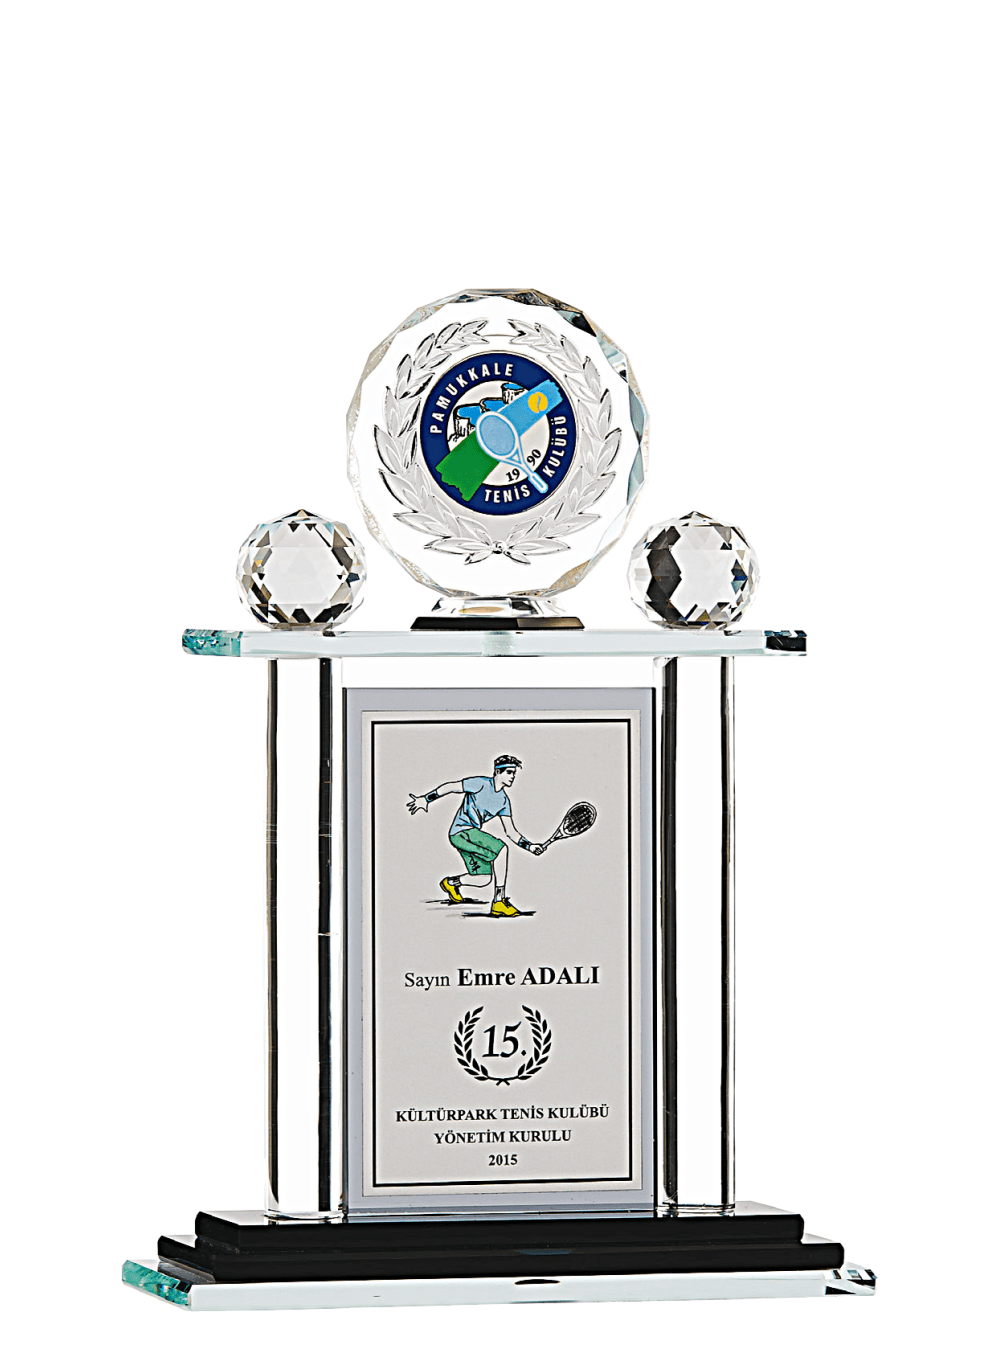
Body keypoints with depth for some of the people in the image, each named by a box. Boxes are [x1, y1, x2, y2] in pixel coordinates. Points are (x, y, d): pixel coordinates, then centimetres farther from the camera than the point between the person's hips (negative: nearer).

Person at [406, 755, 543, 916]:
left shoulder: (504, 800, 14)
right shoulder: (481, 784, -8)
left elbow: (510, 832, 14)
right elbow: (451, 787, -8)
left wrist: (529, 846, 1)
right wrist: (426, 799, -16)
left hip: (472, 835, 8)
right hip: (461, 831, -8)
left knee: (484, 880, -3)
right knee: (501, 849, -23)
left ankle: (451, 882, 23)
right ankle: (499, 901, -22)